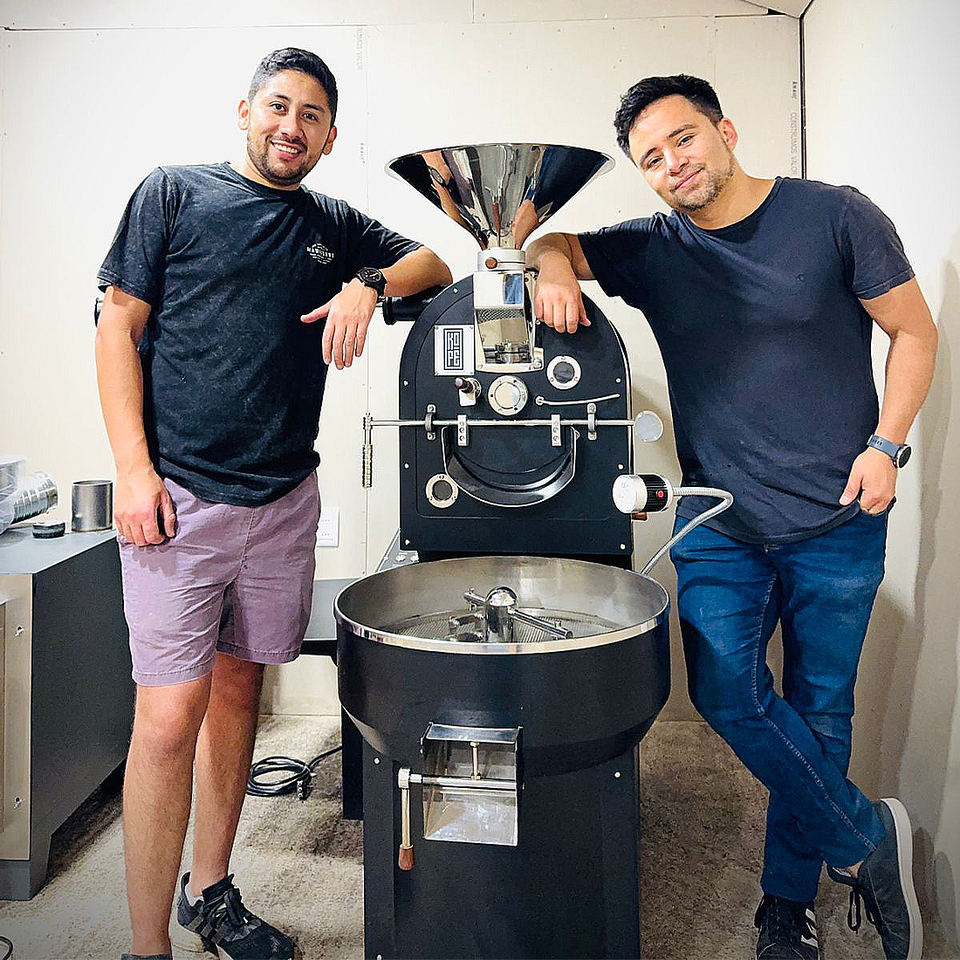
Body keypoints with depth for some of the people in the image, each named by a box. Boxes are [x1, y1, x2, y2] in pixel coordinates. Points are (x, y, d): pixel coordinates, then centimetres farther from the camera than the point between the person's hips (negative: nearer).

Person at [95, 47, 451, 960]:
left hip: (283, 499, 4)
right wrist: (133, 467, -10)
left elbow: (434, 264, 20)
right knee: (170, 716, -7)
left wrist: (371, 283, -3)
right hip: (178, 495, -4)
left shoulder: (336, 228, 15)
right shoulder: (175, 193, 5)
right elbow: (118, 327, 1)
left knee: (239, 688, 12)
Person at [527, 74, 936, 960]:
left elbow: (914, 332, 2)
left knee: (818, 709, 7)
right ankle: (867, 838, 14)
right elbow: (551, 240, 12)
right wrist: (555, 266, -12)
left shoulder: (835, 216, -3)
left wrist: (886, 443, -9)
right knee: (726, 692, -11)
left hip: (839, 522, -1)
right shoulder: (652, 250, 3)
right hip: (720, 523, 2)